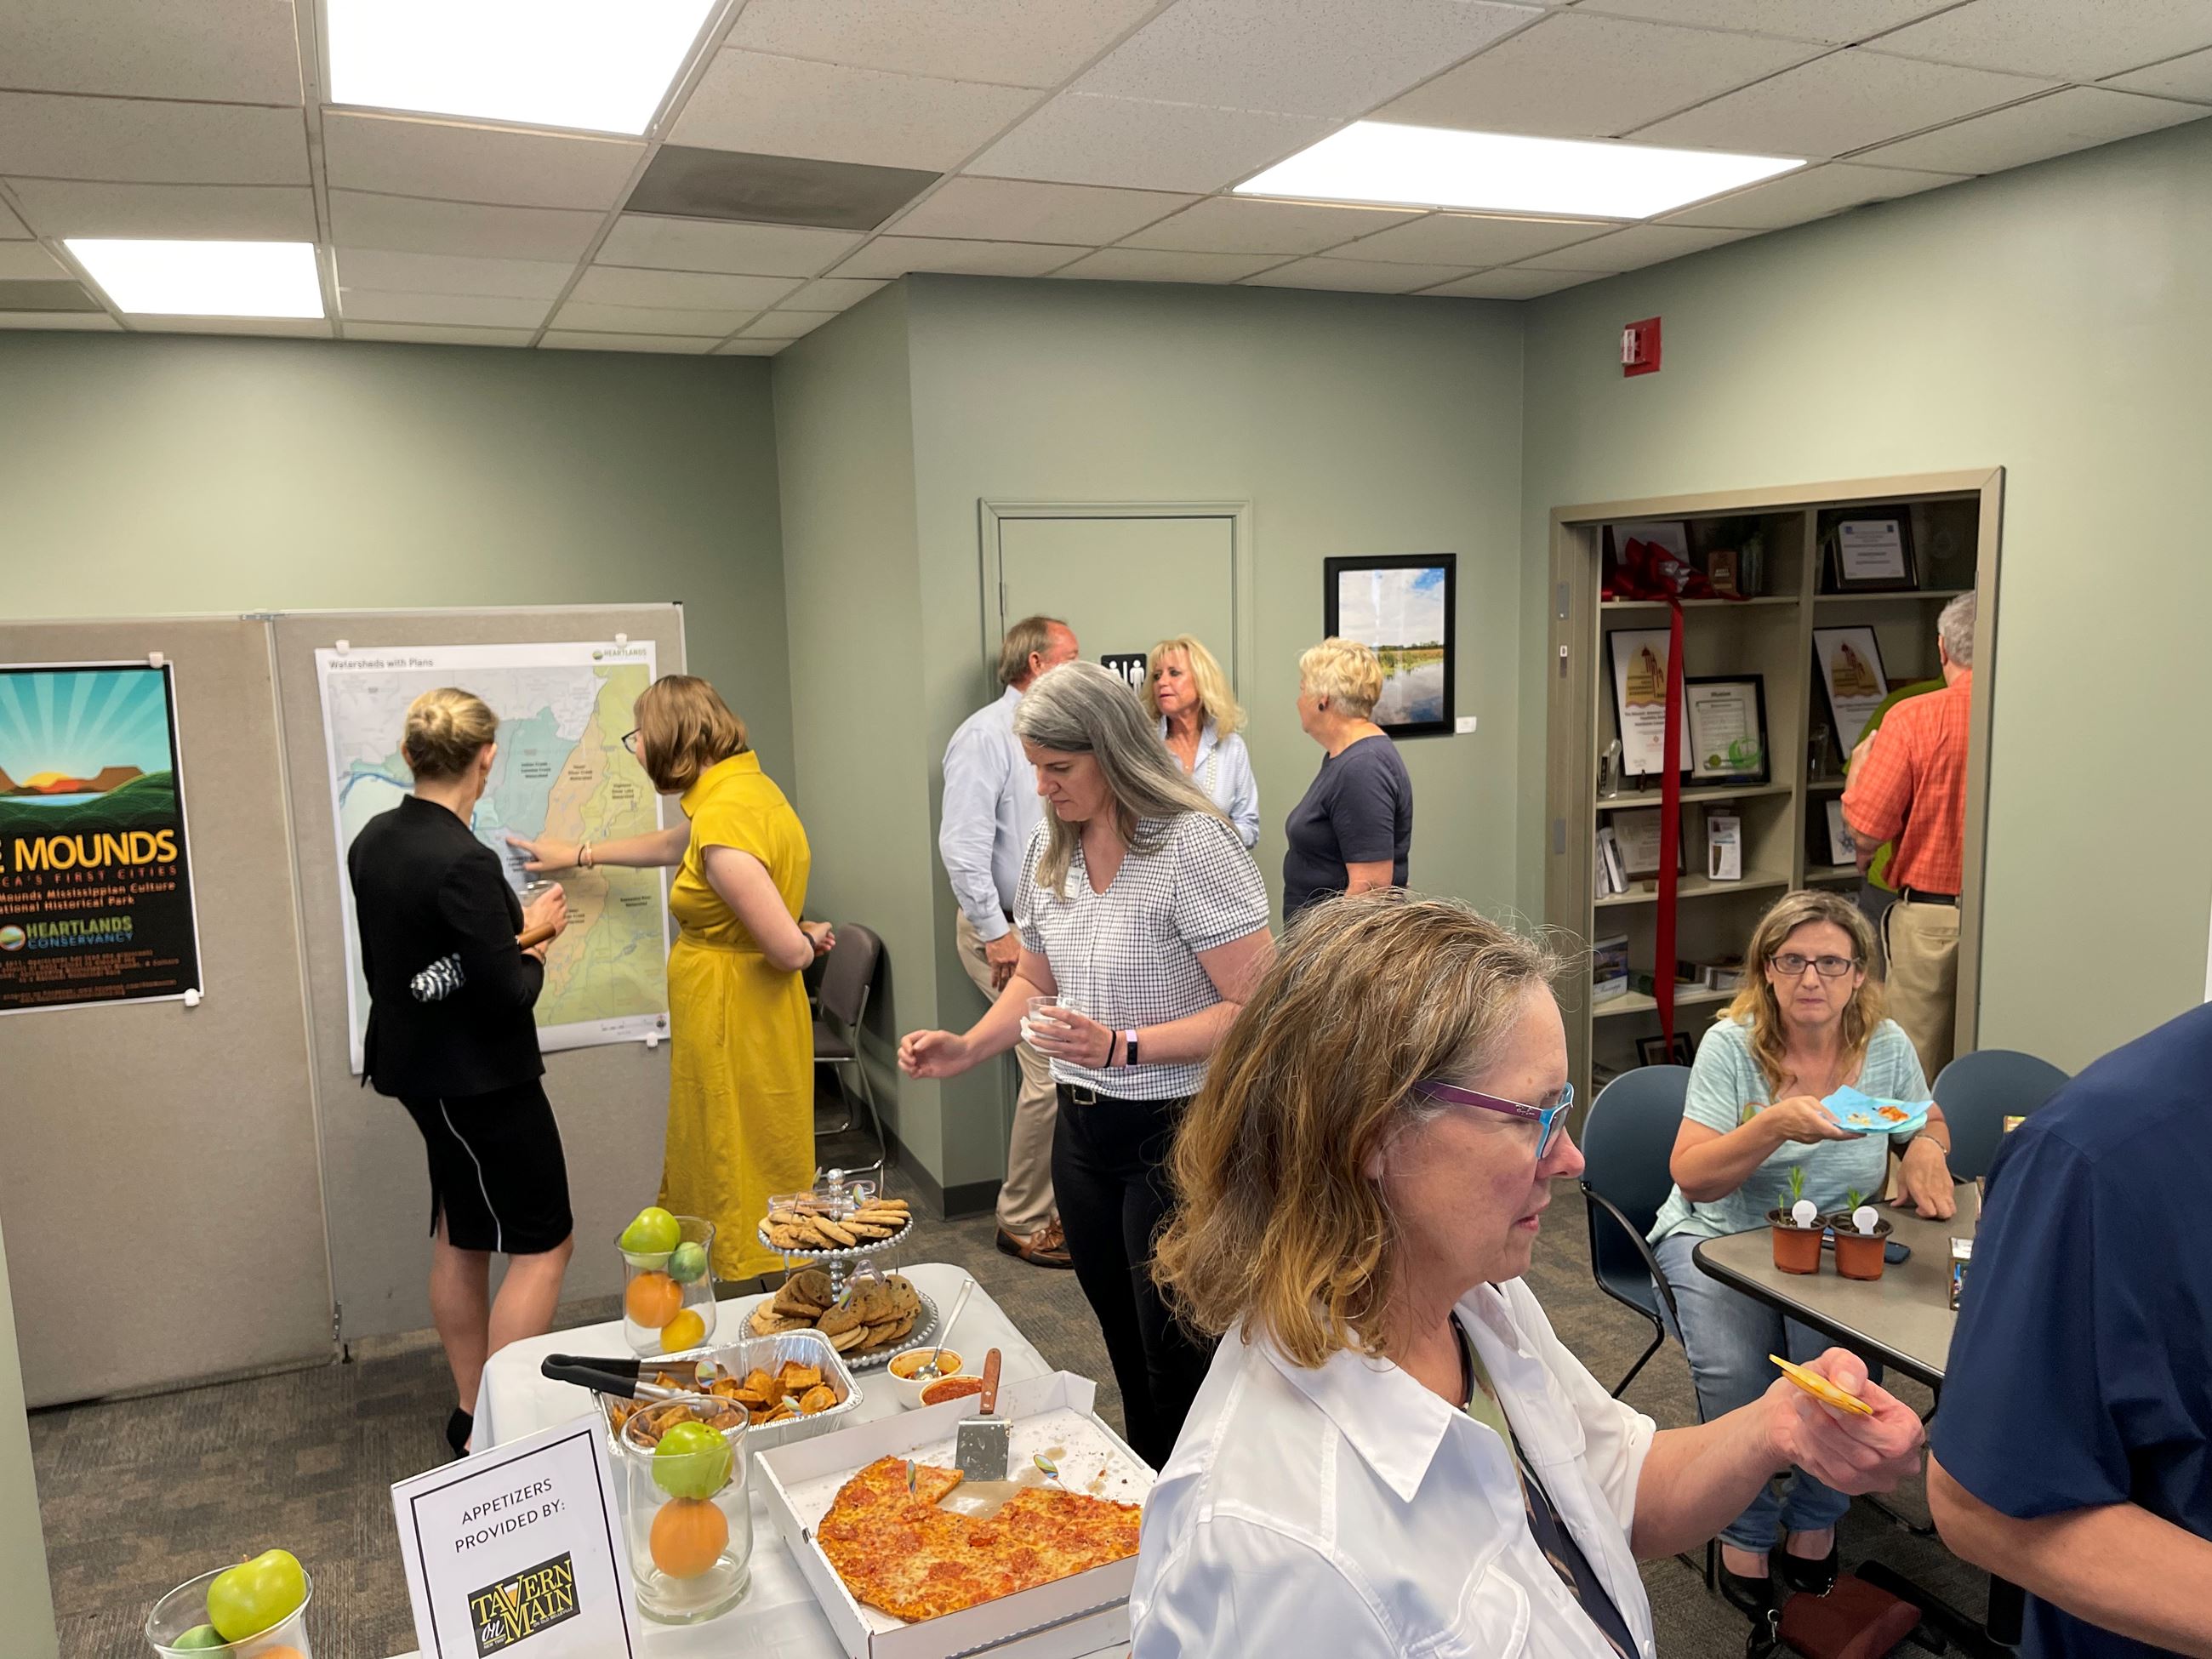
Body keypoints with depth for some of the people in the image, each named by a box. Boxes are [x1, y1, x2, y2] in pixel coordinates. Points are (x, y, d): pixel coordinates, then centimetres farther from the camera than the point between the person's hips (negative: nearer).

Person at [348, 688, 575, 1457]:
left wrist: (515, 931, 6)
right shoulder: (463, 862, -26)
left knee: (461, 1239, 19)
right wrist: (533, 956, -3)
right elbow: (508, 993, -23)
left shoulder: (373, 842, 1)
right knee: (544, 1244, 3)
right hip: (480, 1078, -9)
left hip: (422, 1067, 9)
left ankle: (471, 1413, 30)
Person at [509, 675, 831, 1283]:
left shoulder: (723, 823, -26)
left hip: (734, 1030, -9)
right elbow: (670, 846, 27)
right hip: (740, 1021, 9)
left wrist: (807, 939, -4)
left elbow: (789, 952, -27)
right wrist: (579, 854, 35)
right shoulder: (750, 785, 6)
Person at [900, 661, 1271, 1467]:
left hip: (1174, 1132, -7)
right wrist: (968, 1047, 2)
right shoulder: (1049, 847, 5)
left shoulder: (1192, 843, -19)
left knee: (1179, 1363, 4)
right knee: (1125, 1349, 21)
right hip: (1083, 1129, 7)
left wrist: (1122, 1047, -29)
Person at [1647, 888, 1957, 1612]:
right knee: (1734, 1374, -26)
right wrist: (1777, 1125, -32)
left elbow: (1931, 1127, 18)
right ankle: (1745, 1531, 3)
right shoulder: (1731, 1044, -11)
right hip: (1720, 1235, -2)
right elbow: (1692, 1177, -16)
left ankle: (1814, 1518, 5)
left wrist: (1926, 1149, -7)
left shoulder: (1887, 1046, -2)